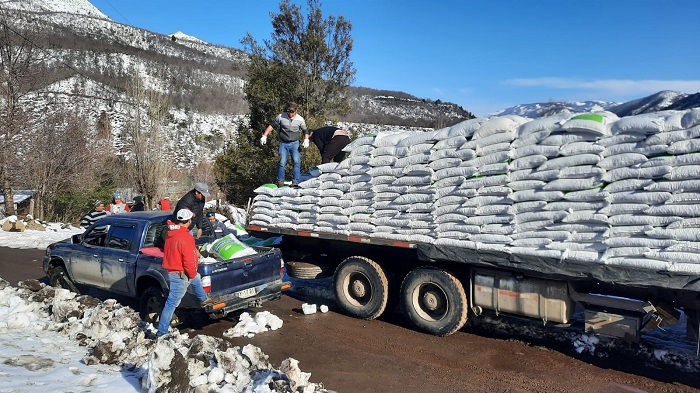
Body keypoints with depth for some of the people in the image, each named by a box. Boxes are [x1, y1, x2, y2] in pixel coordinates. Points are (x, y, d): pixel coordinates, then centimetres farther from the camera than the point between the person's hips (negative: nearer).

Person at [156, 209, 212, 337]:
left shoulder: (171, 233, 3)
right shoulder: (185, 237, -26)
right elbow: (189, 260, -25)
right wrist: (192, 274, -8)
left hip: (171, 269, 10)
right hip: (180, 275, -9)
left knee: (197, 279, 32)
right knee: (172, 303, -1)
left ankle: (204, 299, 52)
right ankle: (162, 331, 7)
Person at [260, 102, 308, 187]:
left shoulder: (300, 119, -1)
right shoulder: (281, 117, -5)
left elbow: (305, 130, 10)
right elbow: (271, 126, 2)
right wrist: (264, 136, -6)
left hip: (295, 143, 1)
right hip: (283, 143, 0)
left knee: (296, 161, -12)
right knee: (282, 162, -7)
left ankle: (295, 182, -9)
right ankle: (280, 181, 8)